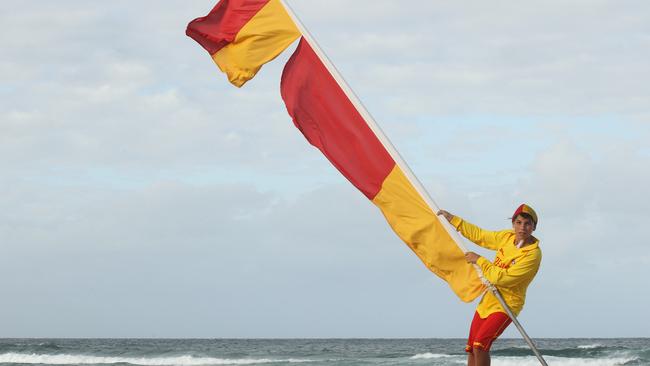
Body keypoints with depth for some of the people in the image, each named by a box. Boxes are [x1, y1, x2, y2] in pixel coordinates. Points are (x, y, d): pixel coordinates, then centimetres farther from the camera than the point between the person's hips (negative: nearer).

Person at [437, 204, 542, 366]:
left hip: (506, 305, -8)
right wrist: (452, 219, 20)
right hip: (488, 300, 8)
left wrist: (479, 260, -15)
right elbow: (480, 235, 18)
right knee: (471, 349, 9)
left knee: (480, 345, -24)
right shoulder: (507, 237, 2)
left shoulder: (533, 254, -19)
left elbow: (503, 278, -24)